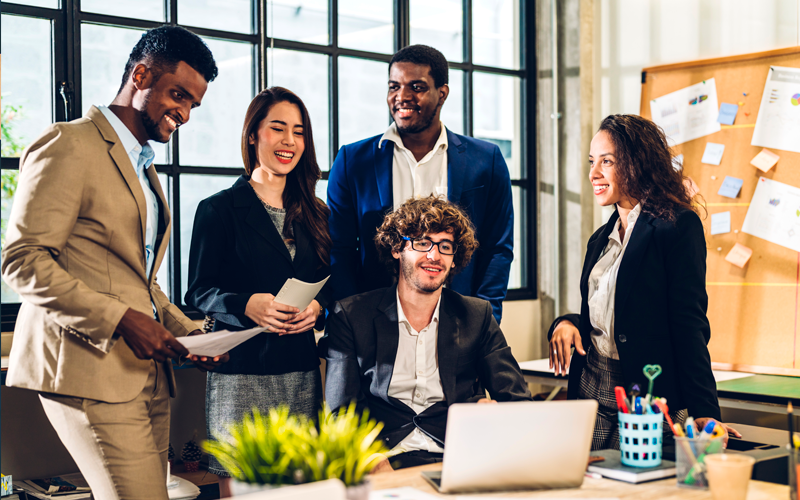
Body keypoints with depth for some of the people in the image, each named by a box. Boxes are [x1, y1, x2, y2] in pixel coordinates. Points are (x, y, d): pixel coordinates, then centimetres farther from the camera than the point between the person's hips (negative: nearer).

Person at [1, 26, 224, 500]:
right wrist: (120, 320, -19)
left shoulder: (144, 165, 23)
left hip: (147, 372, 9)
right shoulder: (68, 146, -6)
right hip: (89, 372, -9)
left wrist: (188, 332, 10)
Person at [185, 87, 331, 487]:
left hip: (302, 371, 4)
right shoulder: (219, 209, 2)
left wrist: (317, 307, -6)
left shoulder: (313, 213, 15)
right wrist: (247, 304, -20)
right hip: (242, 370, -4)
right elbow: (199, 292, -2)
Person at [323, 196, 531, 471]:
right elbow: (341, 412, 2)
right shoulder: (351, 315, 8)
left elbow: (518, 403, 11)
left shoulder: (476, 316, 15)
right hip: (388, 459, -2)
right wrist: (376, 465, -18)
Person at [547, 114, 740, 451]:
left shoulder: (677, 225, -7)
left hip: (646, 401, -6)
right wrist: (566, 323, -1)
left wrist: (703, 410, -19)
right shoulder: (601, 239, 15)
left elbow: (689, 324, -13)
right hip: (591, 395, 7)